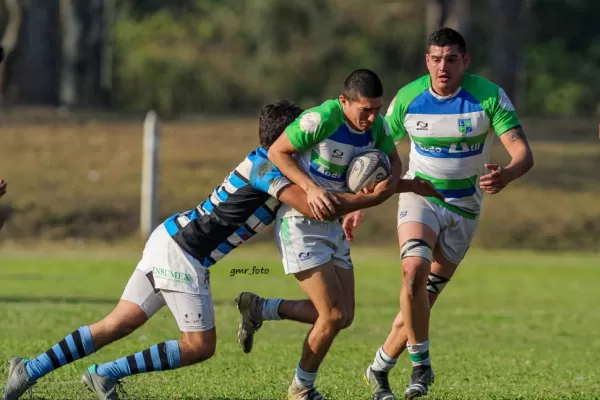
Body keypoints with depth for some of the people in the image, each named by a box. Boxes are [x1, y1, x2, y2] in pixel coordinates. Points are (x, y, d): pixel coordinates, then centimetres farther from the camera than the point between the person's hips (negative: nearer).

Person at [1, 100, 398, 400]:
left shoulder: (262, 164, 14)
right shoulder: (266, 168, -16)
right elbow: (314, 206, -27)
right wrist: (370, 199, -20)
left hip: (169, 239, 10)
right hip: (182, 252, -10)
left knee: (118, 325, 6)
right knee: (200, 345, -5)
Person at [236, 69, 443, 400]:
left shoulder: (376, 125, -4)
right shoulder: (321, 119, -24)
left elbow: (394, 162, 12)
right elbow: (276, 152, -16)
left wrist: (390, 180, -12)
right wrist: (311, 188, -27)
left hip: (333, 224, 8)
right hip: (300, 224, -8)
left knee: (343, 317, 8)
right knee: (333, 316, -11)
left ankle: (258, 309, 24)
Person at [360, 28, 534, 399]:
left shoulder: (490, 97, -17)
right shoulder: (407, 99, -12)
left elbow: (523, 153, -21)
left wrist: (506, 175, -44)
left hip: (464, 206, 0)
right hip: (419, 197, 0)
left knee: (425, 297, 2)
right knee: (414, 271, -27)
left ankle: (380, 369, 20)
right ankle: (421, 364, -13)